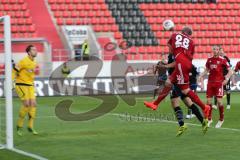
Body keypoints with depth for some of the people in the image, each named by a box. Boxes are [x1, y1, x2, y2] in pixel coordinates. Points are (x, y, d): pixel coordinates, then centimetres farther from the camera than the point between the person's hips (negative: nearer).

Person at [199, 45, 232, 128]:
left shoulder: (223, 60, -5)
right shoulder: (209, 60, 9)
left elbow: (230, 71, -4)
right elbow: (206, 70, 20)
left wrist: (226, 79, -16)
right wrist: (201, 76, 4)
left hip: (219, 83, -4)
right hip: (210, 82, 4)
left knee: (219, 101, -6)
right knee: (208, 100, 2)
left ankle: (221, 120, 9)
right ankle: (209, 119, 15)